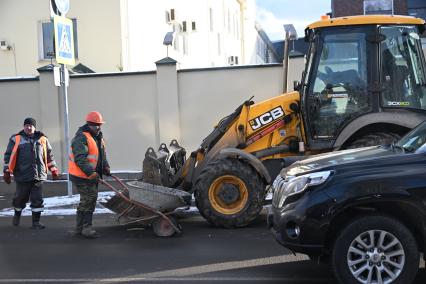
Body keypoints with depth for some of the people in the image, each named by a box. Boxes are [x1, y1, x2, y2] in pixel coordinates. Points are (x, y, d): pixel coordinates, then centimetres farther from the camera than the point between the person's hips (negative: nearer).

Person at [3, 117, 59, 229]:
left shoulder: (42, 139, 8)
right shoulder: (16, 139, 1)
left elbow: (49, 155, 17)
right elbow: (9, 156, 3)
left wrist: (53, 169, 16)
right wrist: (7, 172, -1)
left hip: (39, 175, 2)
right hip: (22, 175, -2)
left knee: (37, 200, 1)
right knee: (20, 198, 11)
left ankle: (36, 222, 11)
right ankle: (17, 214, 39)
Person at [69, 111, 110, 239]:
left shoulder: (99, 137, 15)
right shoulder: (81, 138, -17)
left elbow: (102, 154, 23)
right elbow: (80, 159, -25)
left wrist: (106, 167, 7)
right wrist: (91, 173, -30)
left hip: (93, 175, 10)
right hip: (82, 176, -10)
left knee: (88, 201, 15)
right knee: (88, 200, -10)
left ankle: (80, 228, 25)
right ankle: (86, 228, -3)